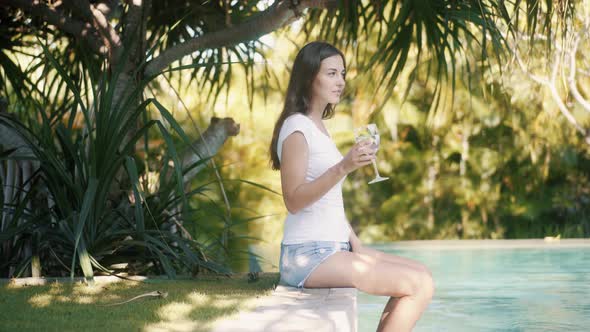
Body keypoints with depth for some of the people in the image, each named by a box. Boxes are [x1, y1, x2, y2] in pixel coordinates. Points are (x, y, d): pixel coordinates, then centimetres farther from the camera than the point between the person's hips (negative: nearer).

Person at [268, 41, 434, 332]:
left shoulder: (318, 126, 18)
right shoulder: (297, 128, -11)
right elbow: (294, 200, -21)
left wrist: (356, 245, 10)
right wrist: (344, 167, -30)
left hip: (333, 249, 9)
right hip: (308, 255, -9)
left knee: (421, 276, 6)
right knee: (420, 286, -14)